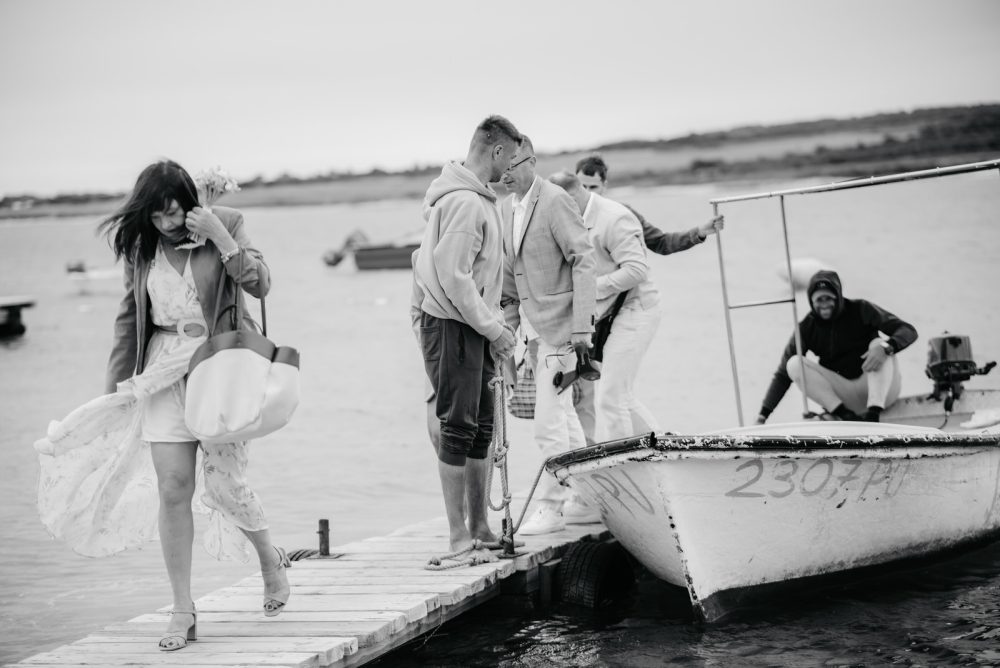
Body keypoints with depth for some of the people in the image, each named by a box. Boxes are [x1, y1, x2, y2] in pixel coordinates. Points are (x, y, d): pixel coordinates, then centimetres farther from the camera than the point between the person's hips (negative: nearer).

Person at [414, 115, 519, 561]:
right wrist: (493, 328, -16)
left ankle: (479, 527, 20)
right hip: (451, 327, -10)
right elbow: (453, 277, -22)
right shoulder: (464, 202, -18)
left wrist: (496, 321, 12)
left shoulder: (478, 198, 14)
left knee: (480, 428, 13)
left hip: (473, 327, 10)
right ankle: (458, 536, -1)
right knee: (458, 429, -6)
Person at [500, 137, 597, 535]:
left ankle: (549, 508, -1)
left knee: (550, 421, -8)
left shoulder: (555, 201, -15)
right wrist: (508, 323, 15)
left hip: (561, 326, -9)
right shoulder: (506, 208, 11)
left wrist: (582, 326, -21)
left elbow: (583, 260, -18)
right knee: (562, 415, 17)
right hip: (539, 326, 9)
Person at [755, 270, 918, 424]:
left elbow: (908, 331, -15)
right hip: (846, 395, 2)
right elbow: (783, 374, -3)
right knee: (794, 364, -16)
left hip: (880, 390, -2)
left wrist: (885, 348, -39)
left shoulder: (860, 310, -8)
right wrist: (763, 416, -14)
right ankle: (845, 415, -29)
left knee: (878, 344, -27)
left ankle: (874, 414, -39)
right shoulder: (807, 328, -3)